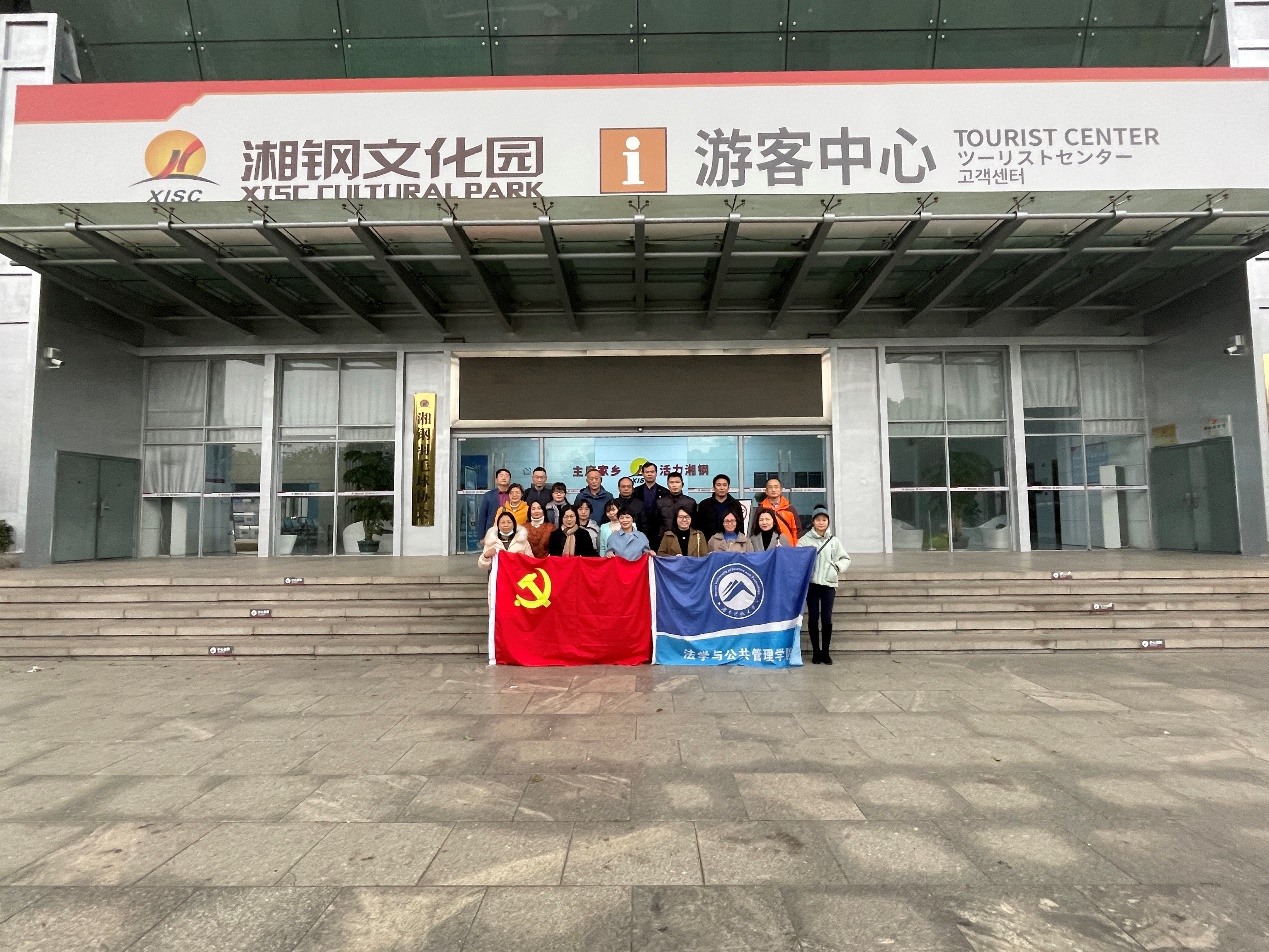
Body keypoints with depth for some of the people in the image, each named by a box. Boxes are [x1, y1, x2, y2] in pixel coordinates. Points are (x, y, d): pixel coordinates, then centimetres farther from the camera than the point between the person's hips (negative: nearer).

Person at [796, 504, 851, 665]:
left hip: (828, 584, 1)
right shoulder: (805, 540, 1)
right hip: (811, 583, -1)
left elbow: (846, 559, 12)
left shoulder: (834, 540, 7)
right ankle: (816, 651, 15)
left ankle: (825, 651, 15)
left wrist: (837, 568, -3)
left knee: (827, 618, 0)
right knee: (813, 618, 3)